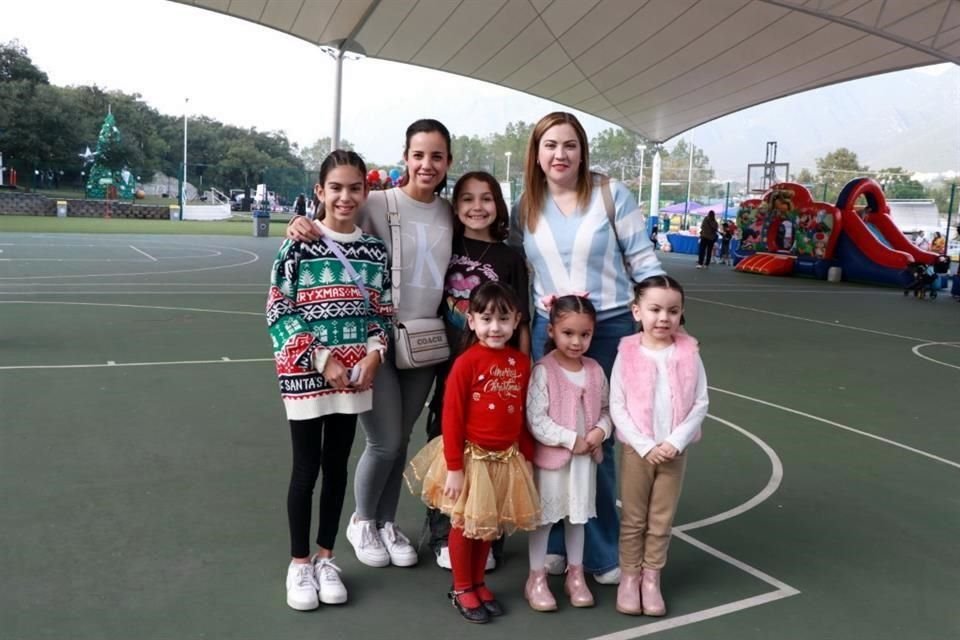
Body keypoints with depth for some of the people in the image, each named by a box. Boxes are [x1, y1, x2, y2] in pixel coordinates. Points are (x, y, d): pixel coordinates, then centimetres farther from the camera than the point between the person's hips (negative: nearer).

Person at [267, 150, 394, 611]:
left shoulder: (375, 251, 6)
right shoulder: (298, 246, -6)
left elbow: (382, 311, 11)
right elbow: (278, 312, -8)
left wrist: (373, 352, -7)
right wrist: (321, 360, -13)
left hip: (354, 374, 4)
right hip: (306, 374, -3)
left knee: (337, 466, 13)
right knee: (306, 468, 5)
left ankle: (325, 556, 28)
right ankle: (300, 562, 22)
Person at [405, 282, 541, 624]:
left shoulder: (521, 362, -1)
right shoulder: (466, 363, -17)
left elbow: (524, 415, 6)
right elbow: (452, 419, -16)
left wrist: (527, 456, 7)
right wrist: (454, 467, -16)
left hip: (507, 458, 5)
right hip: (472, 456, -5)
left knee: (489, 526, 18)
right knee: (464, 524, 10)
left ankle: (478, 583, 36)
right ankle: (461, 589, 27)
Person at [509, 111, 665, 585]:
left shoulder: (611, 194, -3)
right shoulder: (525, 207, 6)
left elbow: (642, 260, -4)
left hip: (611, 330, -2)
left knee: (597, 439, 4)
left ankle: (599, 550, 21)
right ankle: (556, 541, 23)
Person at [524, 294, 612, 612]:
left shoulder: (595, 370, 0)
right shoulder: (543, 371, -16)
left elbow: (605, 409, 8)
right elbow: (535, 420, -19)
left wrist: (600, 430, -12)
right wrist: (570, 440, -19)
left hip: (585, 458, 5)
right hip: (550, 457, -5)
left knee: (577, 516, 18)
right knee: (544, 518, 8)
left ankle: (575, 574, 33)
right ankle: (536, 578, 22)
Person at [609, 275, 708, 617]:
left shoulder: (689, 353, -5)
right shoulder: (627, 354, -10)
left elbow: (700, 403, -4)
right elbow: (616, 407, -10)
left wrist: (676, 442, -14)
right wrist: (645, 446, -15)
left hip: (674, 451, 1)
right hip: (636, 449, -1)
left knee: (662, 519, 12)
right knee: (633, 519, 11)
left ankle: (651, 577, 27)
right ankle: (629, 576, 25)